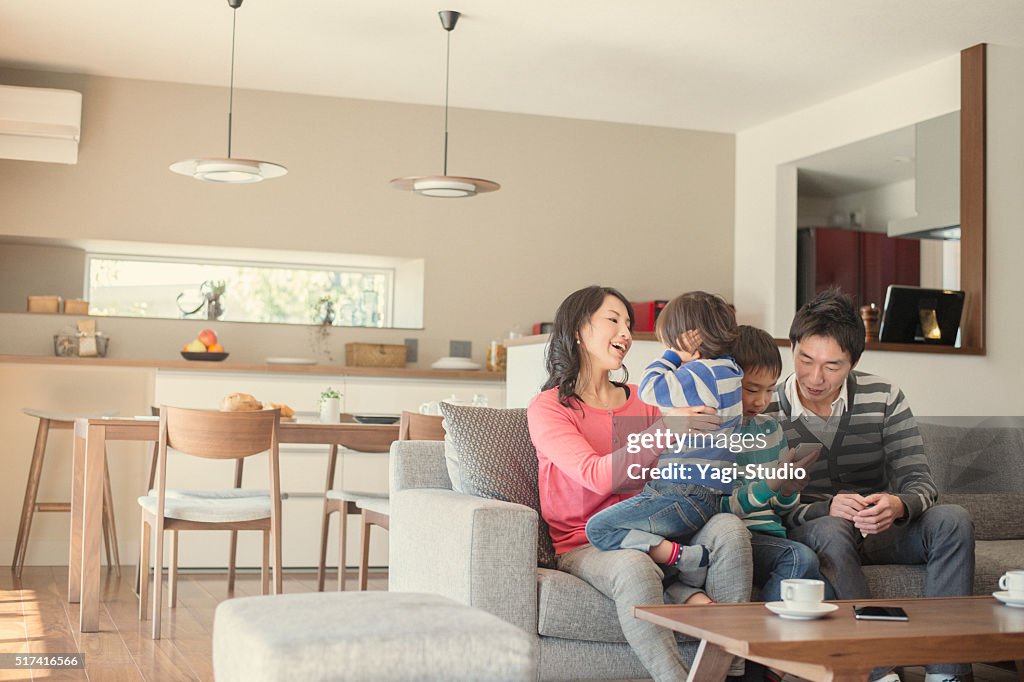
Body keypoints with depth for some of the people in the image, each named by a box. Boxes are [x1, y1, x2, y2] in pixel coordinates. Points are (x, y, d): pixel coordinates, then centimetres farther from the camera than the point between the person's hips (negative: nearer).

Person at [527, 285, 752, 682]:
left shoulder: (641, 403, 16)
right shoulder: (548, 408, -1)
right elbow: (599, 477, -18)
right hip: (585, 546, -5)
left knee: (728, 527, -23)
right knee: (634, 568, -39)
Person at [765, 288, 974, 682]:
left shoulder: (883, 398, -1)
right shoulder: (765, 415, -8)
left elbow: (920, 483, -6)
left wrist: (899, 506, -31)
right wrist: (824, 509, -32)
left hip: (877, 532, 3)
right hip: (809, 537, -3)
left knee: (952, 520, -23)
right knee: (832, 530, -37)